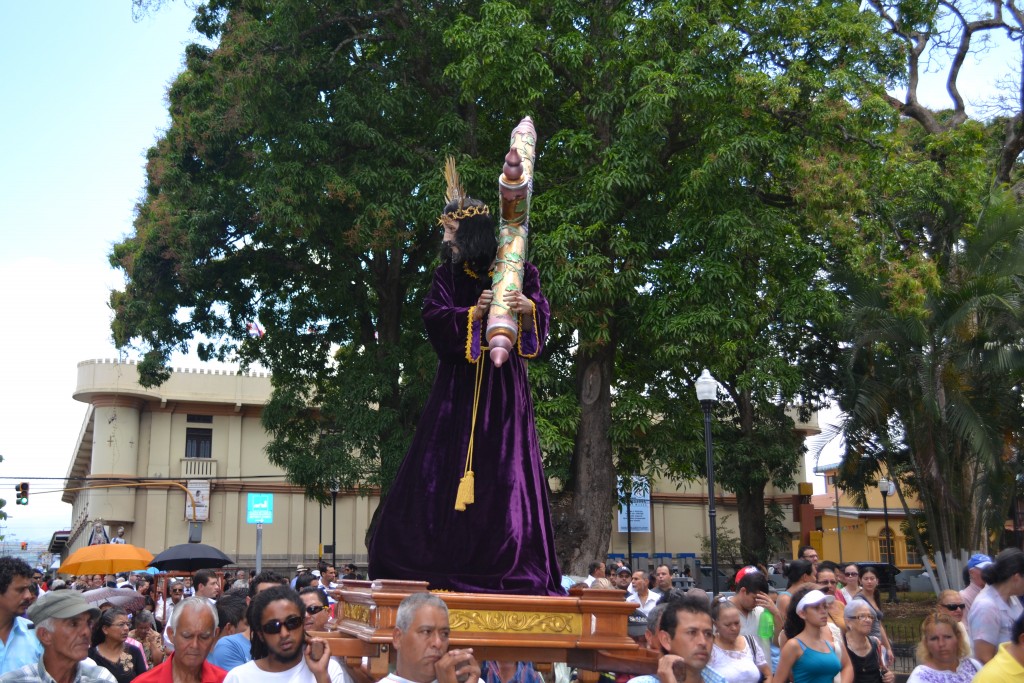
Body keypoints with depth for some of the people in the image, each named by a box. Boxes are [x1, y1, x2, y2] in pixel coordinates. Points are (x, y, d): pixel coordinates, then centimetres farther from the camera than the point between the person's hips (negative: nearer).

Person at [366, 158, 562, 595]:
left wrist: (527, 308, -25)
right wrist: (474, 313, -21)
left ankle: (515, 571, 2)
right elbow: (434, 317, -5)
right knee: (446, 465, 0)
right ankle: (444, 568, 8)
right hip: (459, 383, 2)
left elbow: (542, 312, -2)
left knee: (504, 469, -3)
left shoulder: (515, 270, 3)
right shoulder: (447, 276, 9)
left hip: (503, 383, -2)